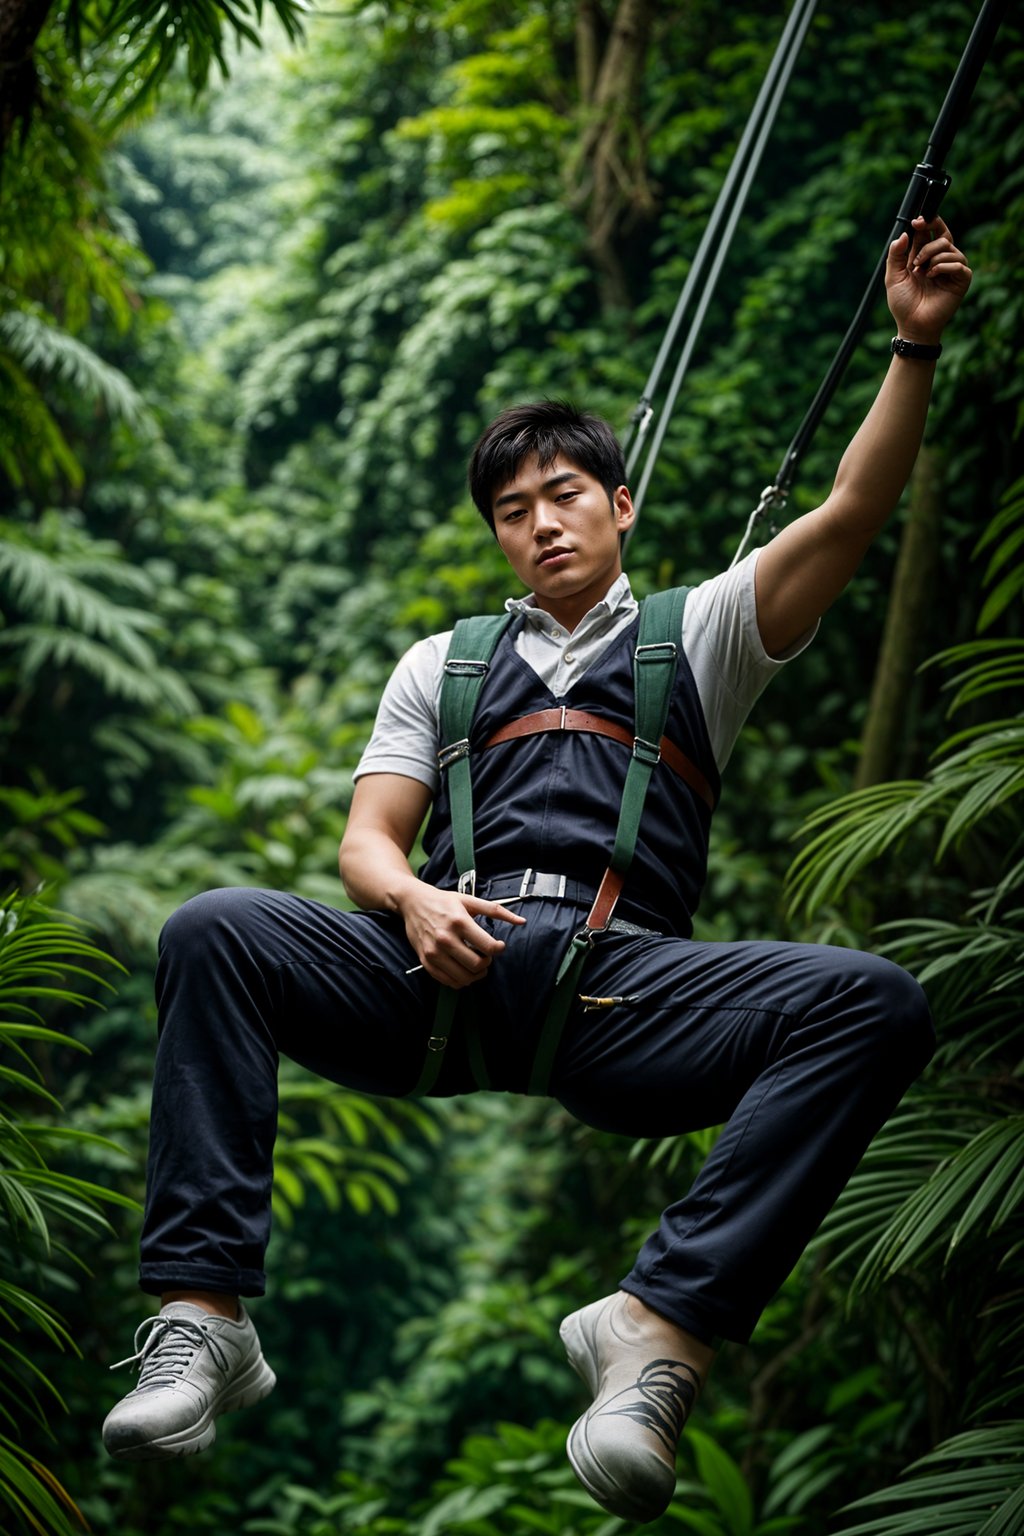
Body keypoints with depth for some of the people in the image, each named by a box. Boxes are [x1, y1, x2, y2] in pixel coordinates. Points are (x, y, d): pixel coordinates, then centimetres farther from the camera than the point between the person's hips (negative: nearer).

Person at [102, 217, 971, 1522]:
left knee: (873, 1003, -30)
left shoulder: (698, 634, 25)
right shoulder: (443, 665, 30)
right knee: (213, 930, -24)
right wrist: (417, 902, -6)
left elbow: (853, 511, 12)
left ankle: (662, 1326, -42)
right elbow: (366, 840, 18)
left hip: (621, 980, -1)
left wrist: (916, 341, 1)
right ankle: (201, 1317, -31)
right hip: (445, 970, 2)